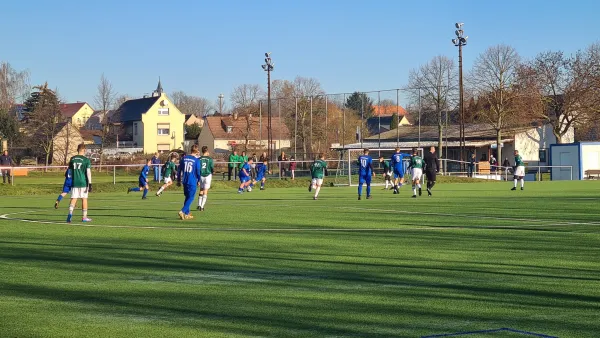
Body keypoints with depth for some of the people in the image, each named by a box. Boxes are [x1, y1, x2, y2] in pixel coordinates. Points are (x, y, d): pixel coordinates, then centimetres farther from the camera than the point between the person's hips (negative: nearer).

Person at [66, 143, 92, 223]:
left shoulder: (72, 159, 8)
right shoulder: (86, 160, -5)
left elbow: (70, 171, 14)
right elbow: (88, 172, -9)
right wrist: (90, 184, -8)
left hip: (74, 182, 3)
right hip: (83, 183, -3)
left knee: (73, 199, 3)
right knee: (84, 199, 7)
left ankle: (70, 213, -20)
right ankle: (84, 217, 13)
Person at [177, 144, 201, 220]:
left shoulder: (184, 158, 6)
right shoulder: (197, 160, -10)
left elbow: (180, 170, 10)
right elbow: (198, 171, -5)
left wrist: (179, 180, 18)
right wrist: (199, 180, 12)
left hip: (185, 181, 6)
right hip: (192, 182, -6)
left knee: (187, 197, 18)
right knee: (190, 198, 0)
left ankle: (187, 214, 20)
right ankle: (182, 211, -15)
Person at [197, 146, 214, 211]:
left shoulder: (199, 159, -2)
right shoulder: (210, 159, -7)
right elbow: (212, 167, -4)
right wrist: (213, 172, 18)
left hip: (201, 176, 2)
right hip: (208, 175, -2)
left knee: (201, 191, 17)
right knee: (205, 192, 1)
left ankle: (199, 205, 9)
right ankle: (202, 206, -4)